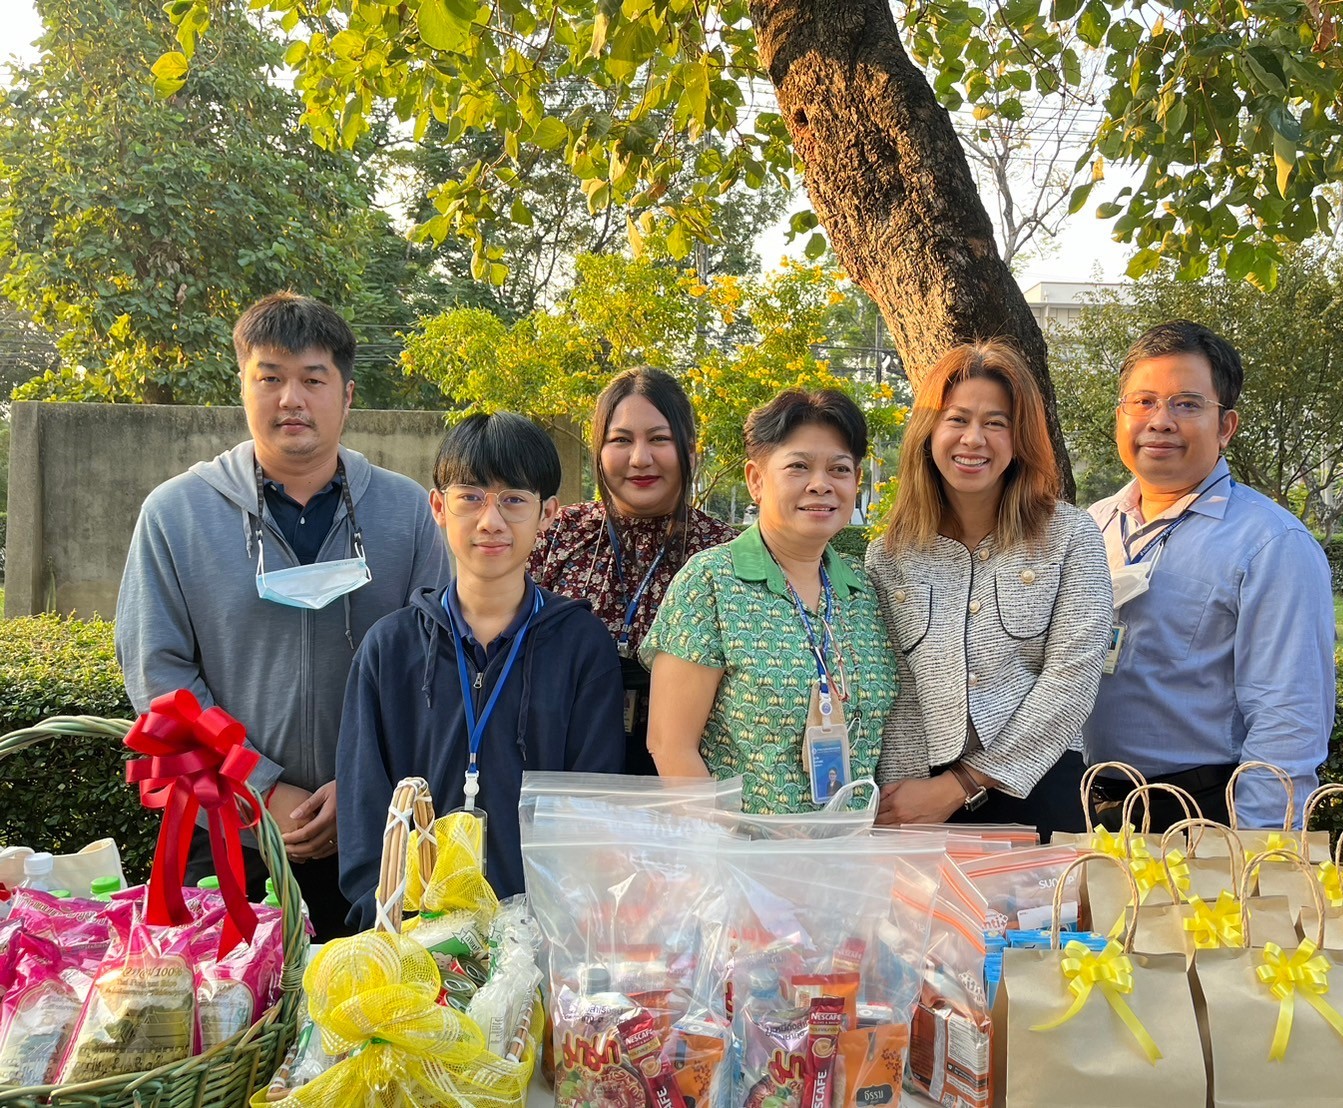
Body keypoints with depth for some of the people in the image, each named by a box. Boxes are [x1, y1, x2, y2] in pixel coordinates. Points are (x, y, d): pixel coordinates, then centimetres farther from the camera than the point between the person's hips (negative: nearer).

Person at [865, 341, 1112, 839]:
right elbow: (891, 699, 2)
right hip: (922, 798, 1)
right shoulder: (888, 556, 5)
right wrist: (899, 800, -12)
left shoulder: (1072, 537, -1)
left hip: (1037, 793, -1)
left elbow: (1069, 683, -8)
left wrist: (959, 786, -11)